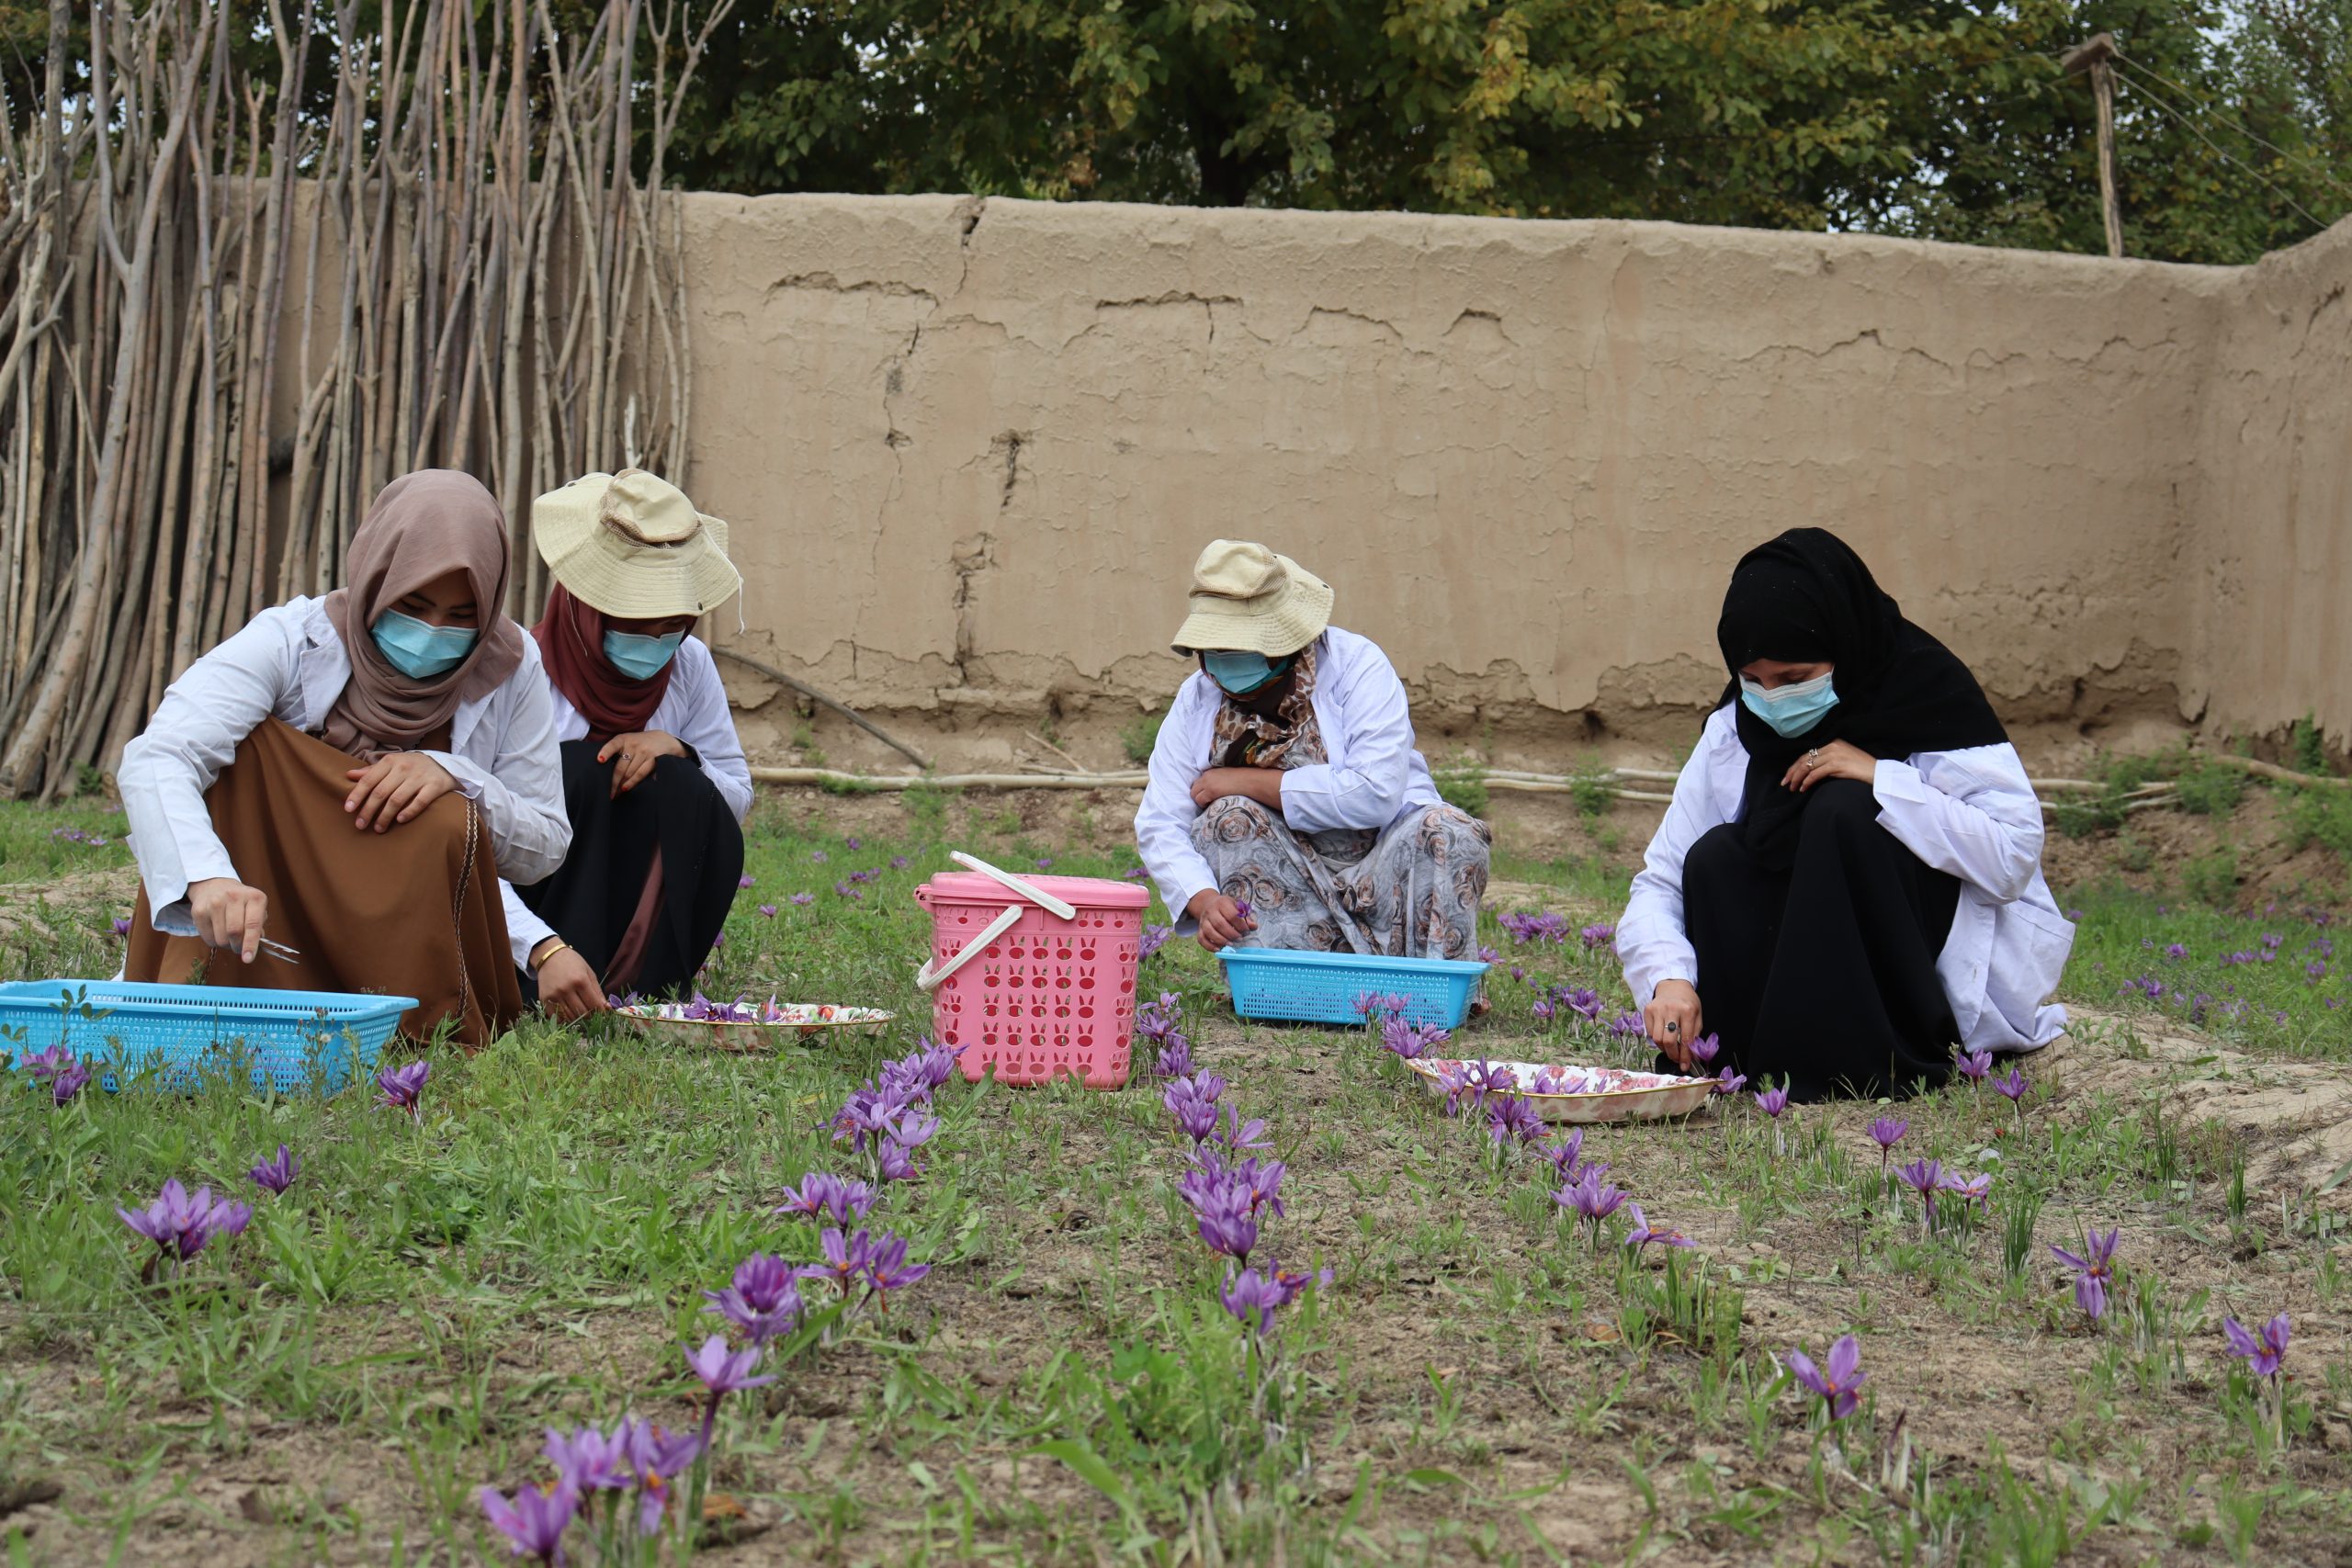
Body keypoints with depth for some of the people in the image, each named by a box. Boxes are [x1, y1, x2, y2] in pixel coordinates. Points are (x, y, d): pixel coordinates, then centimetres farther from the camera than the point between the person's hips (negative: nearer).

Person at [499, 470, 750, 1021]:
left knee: (678, 788, -23)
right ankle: (556, 1003, -27)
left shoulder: (690, 666, -3)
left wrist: (678, 752, -20)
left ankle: (641, 992, -16)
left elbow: (739, 798, 4)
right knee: (579, 769, -27)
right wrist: (545, 950, -46)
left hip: (642, 908, 4)